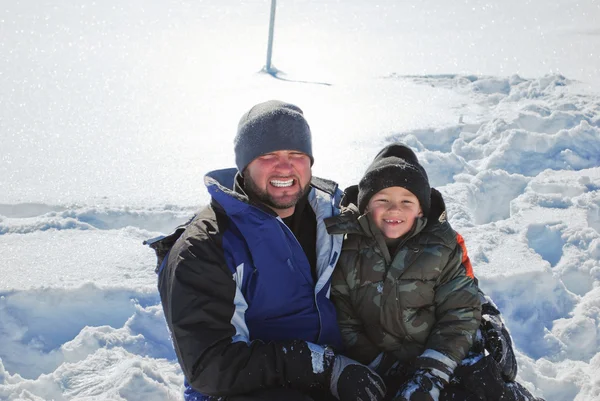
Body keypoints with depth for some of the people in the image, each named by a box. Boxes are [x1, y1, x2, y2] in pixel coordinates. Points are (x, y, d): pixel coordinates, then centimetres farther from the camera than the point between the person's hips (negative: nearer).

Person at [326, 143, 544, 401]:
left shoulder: (442, 246, -4)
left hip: (451, 354, 0)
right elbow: (345, 324, -2)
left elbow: (460, 315, -7)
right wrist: (383, 369, -12)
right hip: (383, 364, 0)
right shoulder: (347, 252, -3)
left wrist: (431, 372, -17)